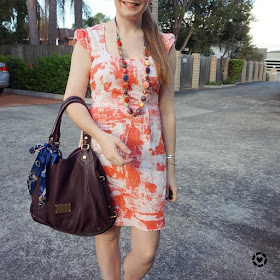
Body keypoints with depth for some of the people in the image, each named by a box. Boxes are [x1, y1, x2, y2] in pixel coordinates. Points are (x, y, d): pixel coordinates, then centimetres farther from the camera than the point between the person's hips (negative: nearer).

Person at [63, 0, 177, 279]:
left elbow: (166, 109, 6)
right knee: (107, 233, 15)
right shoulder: (89, 38, 0)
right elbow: (72, 100, -3)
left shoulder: (163, 45, 5)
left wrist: (171, 166, 7)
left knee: (146, 253, 5)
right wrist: (102, 136, -21)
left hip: (149, 158, 2)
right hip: (103, 153, -1)